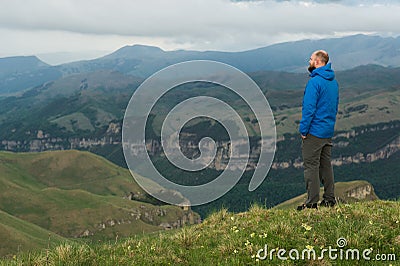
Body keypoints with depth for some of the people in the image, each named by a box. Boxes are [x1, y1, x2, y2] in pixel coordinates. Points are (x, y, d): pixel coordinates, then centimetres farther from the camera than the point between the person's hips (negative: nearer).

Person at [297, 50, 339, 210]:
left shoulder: (314, 82, -17)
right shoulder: (333, 82, 11)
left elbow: (309, 108, -20)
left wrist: (303, 130, -14)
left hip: (314, 131, -8)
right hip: (328, 131, 8)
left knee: (311, 166, -4)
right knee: (326, 165, 14)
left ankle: (312, 202, -3)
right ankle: (329, 199, 19)